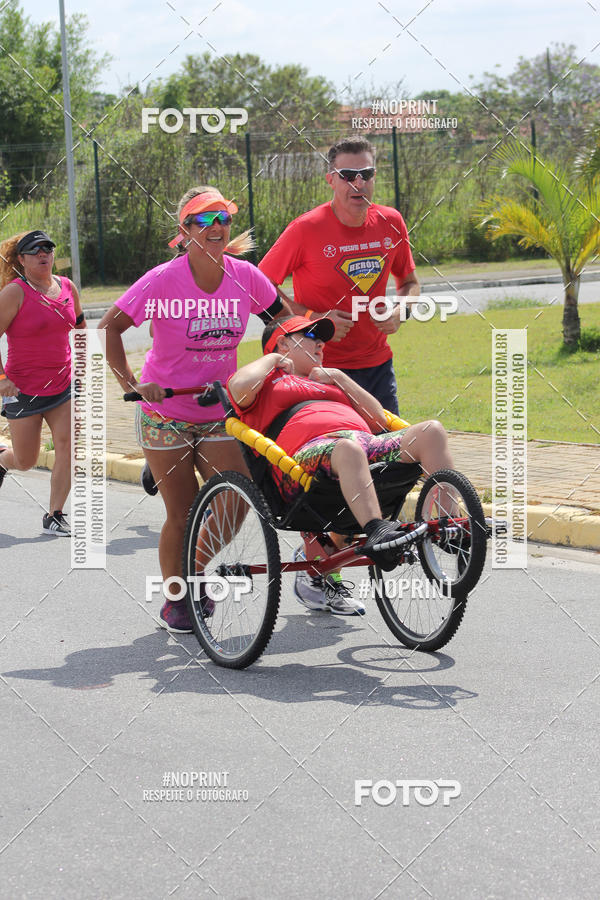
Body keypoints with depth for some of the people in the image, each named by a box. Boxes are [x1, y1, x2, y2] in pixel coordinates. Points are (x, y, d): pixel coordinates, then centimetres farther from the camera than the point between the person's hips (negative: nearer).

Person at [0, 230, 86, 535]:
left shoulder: (67, 287, 4)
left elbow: (80, 326, 23)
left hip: (63, 385, 4)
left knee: (68, 448, -11)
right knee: (26, 461, 5)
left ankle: (54, 515, -2)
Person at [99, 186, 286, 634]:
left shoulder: (244, 276, -6)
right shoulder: (163, 280, -17)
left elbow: (282, 315, 11)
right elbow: (109, 328, -17)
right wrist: (130, 383, -25)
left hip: (219, 414, 3)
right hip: (166, 414, -3)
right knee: (182, 514, -2)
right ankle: (174, 600, 19)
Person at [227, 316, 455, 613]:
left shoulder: (324, 382, 40)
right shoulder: (268, 382, 22)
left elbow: (378, 421, 29)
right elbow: (239, 387, -5)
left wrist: (339, 377, 24)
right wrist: (273, 359, 13)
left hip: (368, 445, 6)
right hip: (307, 452, -6)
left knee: (431, 431, -15)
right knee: (348, 448, -41)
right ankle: (376, 532, -55)